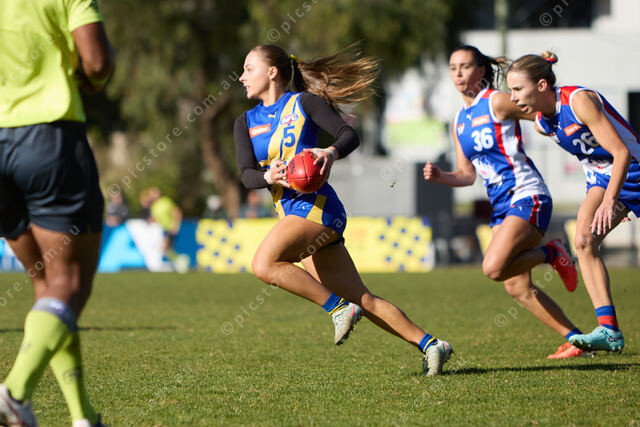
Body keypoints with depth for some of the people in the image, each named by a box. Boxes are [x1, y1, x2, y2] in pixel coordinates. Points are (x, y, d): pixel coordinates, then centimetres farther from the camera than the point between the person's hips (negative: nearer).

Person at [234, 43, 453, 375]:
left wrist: (332, 152, -30)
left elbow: (350, 135, -8)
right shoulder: (246, 123, 17)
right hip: (292, 211, 6)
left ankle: (339, 308, -16)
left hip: (315, 203, -6)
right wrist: (268, 176, -20)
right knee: (362, 300, 2)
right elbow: (246, 175, 3)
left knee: (264, 263, -26)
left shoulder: (303, 102, 1)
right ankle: (429, 344, 5)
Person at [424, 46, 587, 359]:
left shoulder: (497, 103, -8)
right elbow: (467, 174, 17)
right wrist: (439, 177, 0)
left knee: (494, 268, -25)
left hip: (527, 196, -8)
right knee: (517, 288, 5)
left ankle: (551, 254, 0)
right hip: (501, 206, 8)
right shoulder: (459, 122, 15)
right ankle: (575, 339, 14)